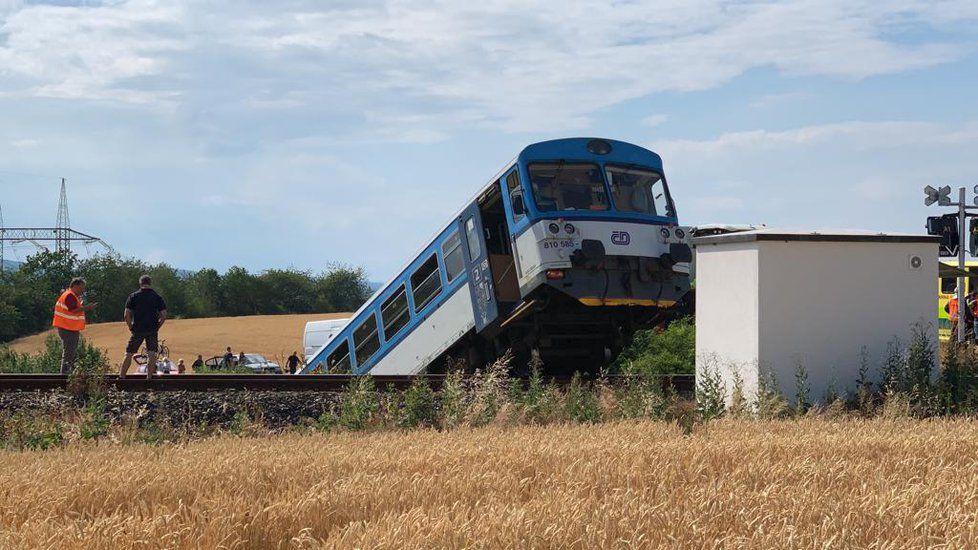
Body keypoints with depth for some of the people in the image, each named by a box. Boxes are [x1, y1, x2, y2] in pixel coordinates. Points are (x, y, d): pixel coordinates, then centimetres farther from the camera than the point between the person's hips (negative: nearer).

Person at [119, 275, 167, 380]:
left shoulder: (133, 296, 1)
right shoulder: (157, 297, 3)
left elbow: (126, 316, -3)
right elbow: (164, 316, 0)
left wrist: (131, 328, 7)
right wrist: (157, 328, 9)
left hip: (137, 330, 0)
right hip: (152, 330, 0)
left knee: (129, 354, 7)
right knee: (151, 354, 2)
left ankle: (121, 377, 9)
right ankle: (149, 377, -3)